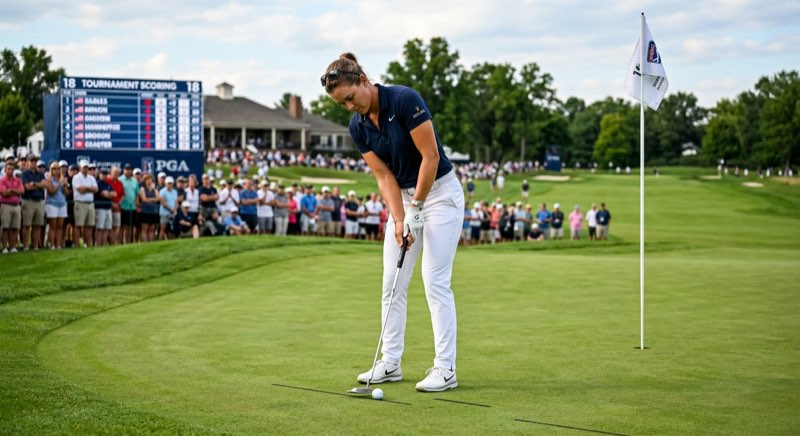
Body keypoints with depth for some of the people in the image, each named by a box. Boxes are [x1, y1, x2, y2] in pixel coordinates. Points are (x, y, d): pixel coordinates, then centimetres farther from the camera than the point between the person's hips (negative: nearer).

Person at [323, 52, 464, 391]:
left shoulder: (405, 100, -23)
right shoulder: (357, 127, -3)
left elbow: (430, 156, -21)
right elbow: (384, 176, -3)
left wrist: (417, 207, -16)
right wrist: (399, 220, -14)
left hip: (440, 192, -7)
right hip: (404, 197, 7)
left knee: (435, 281, -10)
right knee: (392, 283, 6)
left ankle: (445, 369, -5)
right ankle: (390, 363, 14)